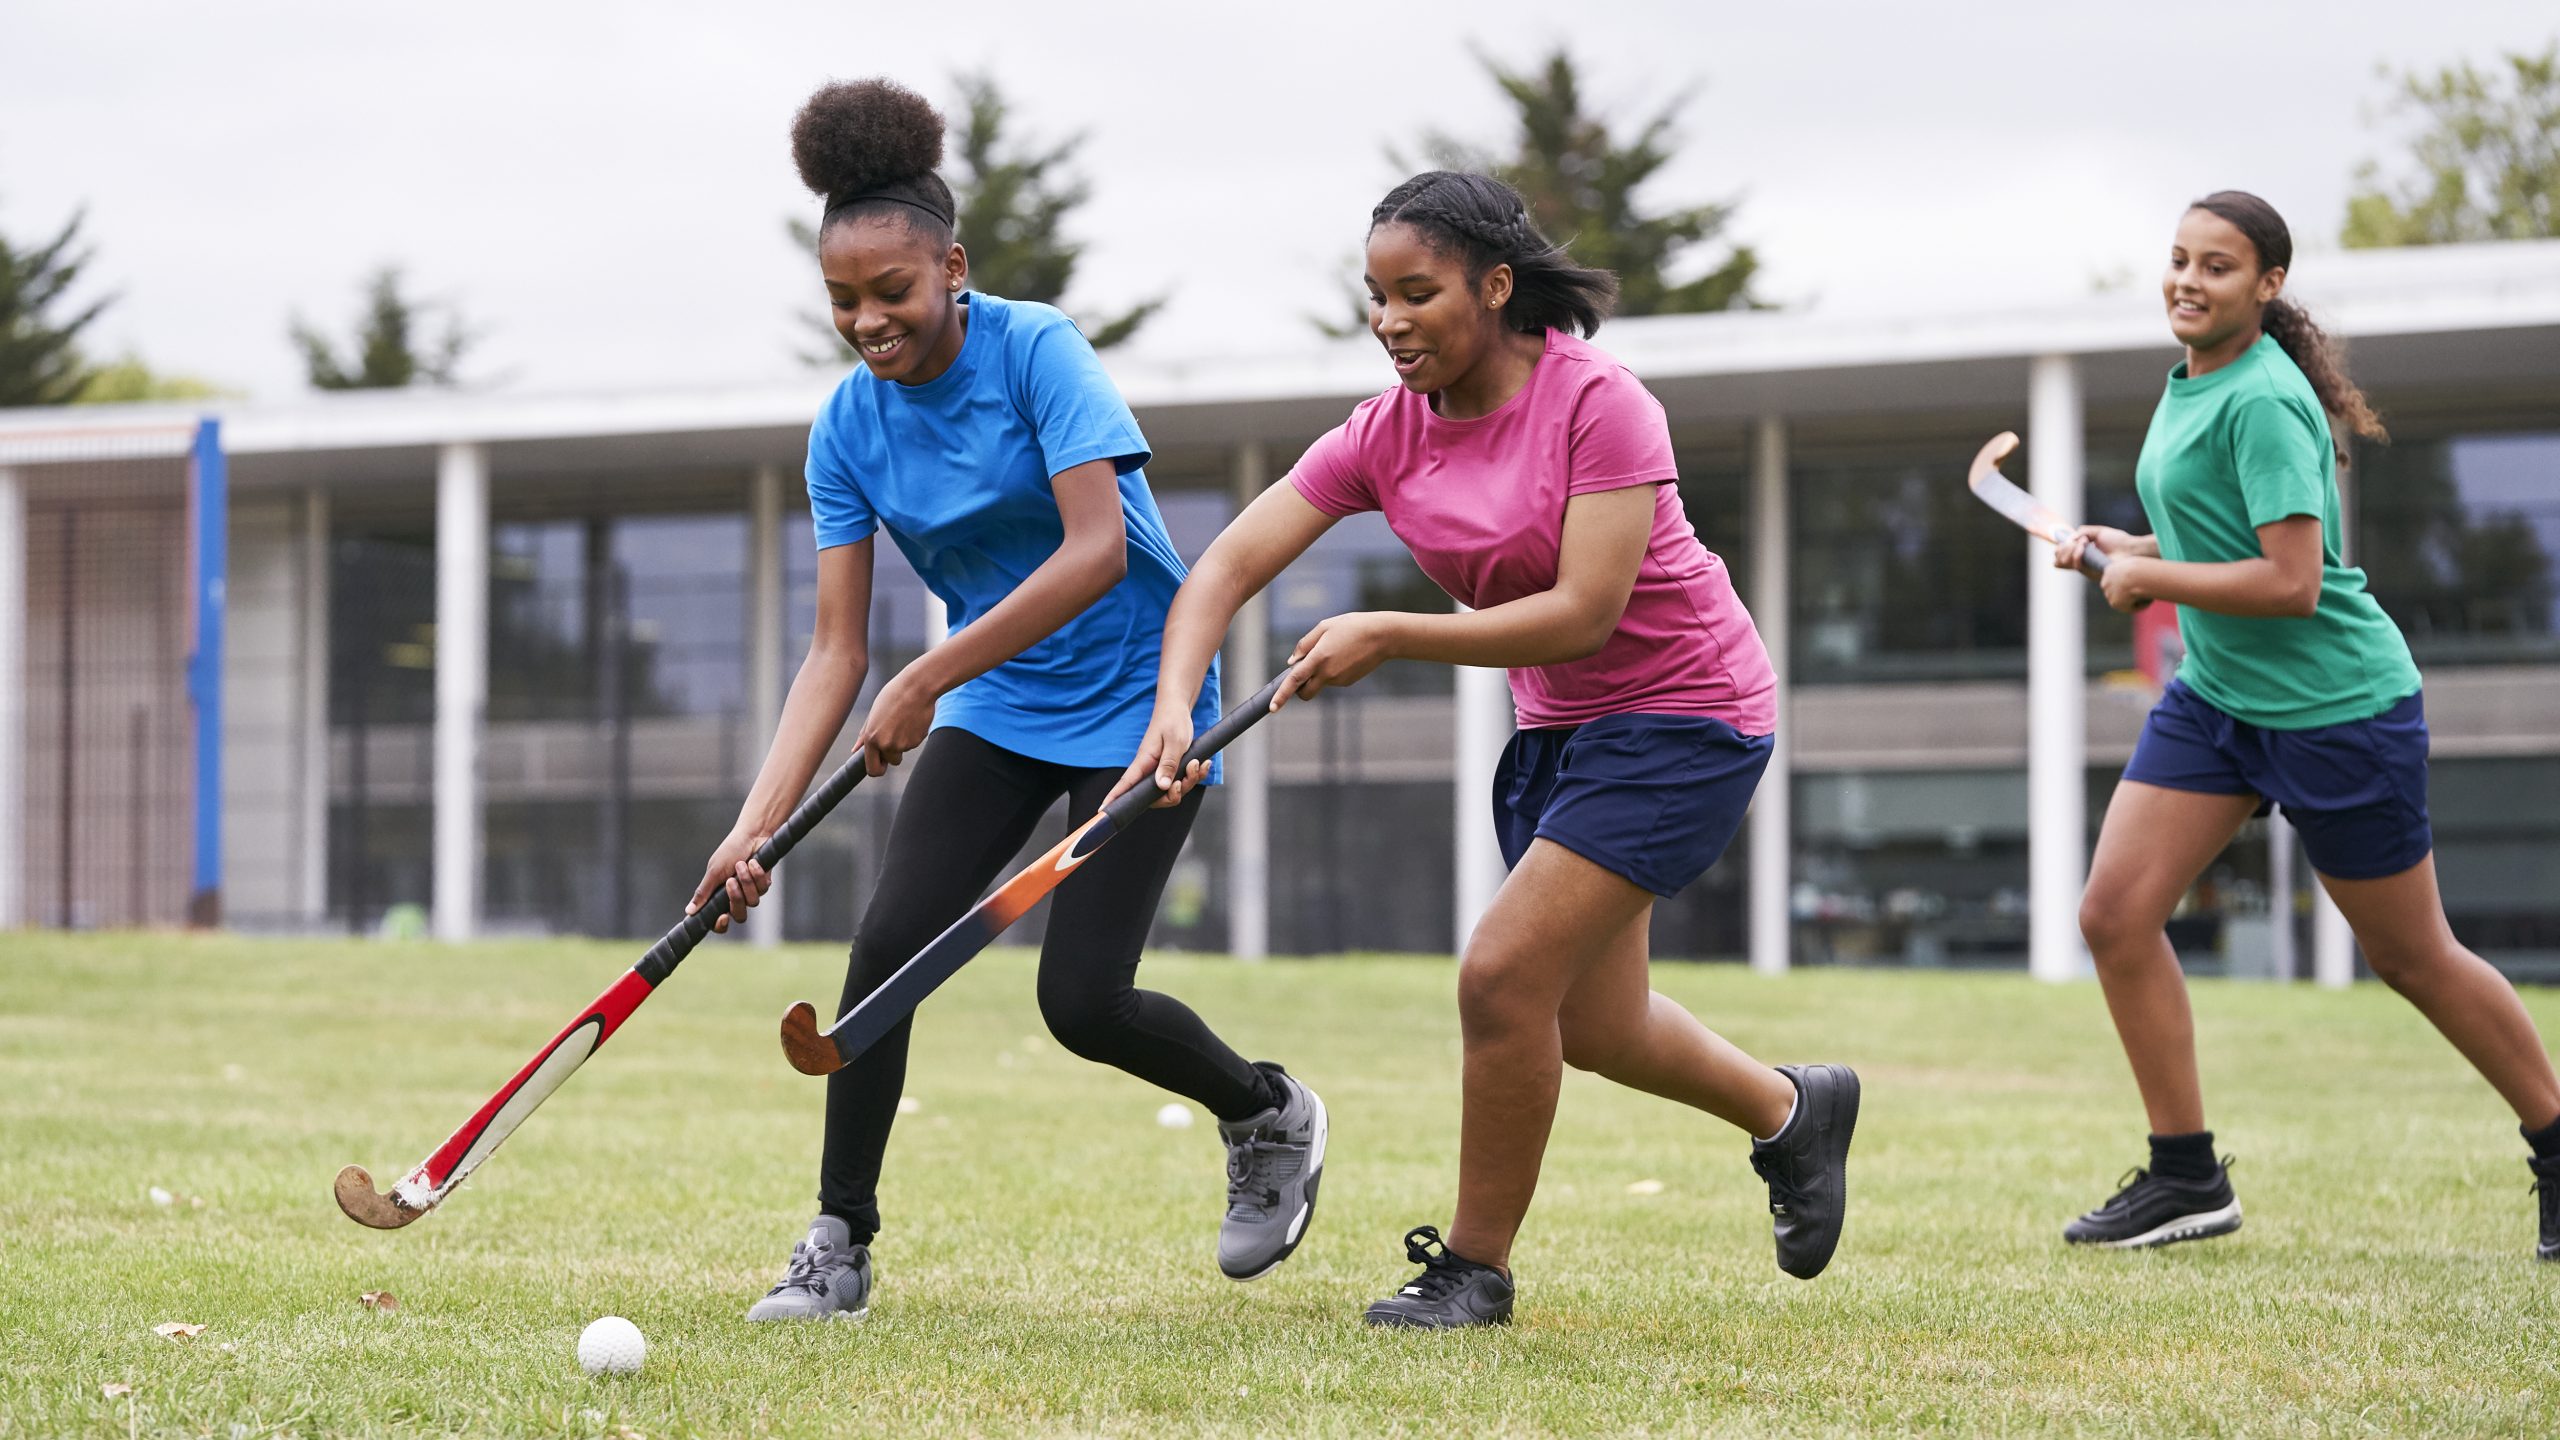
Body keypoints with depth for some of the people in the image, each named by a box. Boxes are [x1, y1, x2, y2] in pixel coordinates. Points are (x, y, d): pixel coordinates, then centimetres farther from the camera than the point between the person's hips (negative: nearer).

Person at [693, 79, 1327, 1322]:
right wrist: (757, 824, -17)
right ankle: (839, 1242, 1)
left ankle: (1270, 1114, 20)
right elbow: (837, 650, -5)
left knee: (1081, 999, -10)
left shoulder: (1037, 351, -19)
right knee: (888, 940, -11)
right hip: (995, 708, 5)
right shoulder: (848, 426, -4)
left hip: (1135, 697, -5)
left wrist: (925, 682, -29)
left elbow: (1098, 548, -28)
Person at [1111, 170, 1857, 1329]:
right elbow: (1227, 565, -13)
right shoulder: (1384, 435, -6)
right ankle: (1794, 1111, 44)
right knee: (1593, 1026, 15)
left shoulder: (1598, 404, -23)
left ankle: (1474, 1269, 1)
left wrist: (1385, 638, -31)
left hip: (1684, 711, -8)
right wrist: (1174, 705, -30)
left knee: (1503, 975, -16)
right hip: (1558, 725, 8)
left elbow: (1584, 612, -29)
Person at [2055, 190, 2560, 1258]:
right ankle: (2187, 1176, 4)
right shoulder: (2190, 381, 8)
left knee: (2413, 959, 4)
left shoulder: (2262, 401, -21)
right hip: (2216, 696, 8)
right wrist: (2129, 546, 8)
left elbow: (2292, 580, -27)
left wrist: (2149, 578, -16)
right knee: (2114, 912, -5)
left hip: (2336, 706, -8)